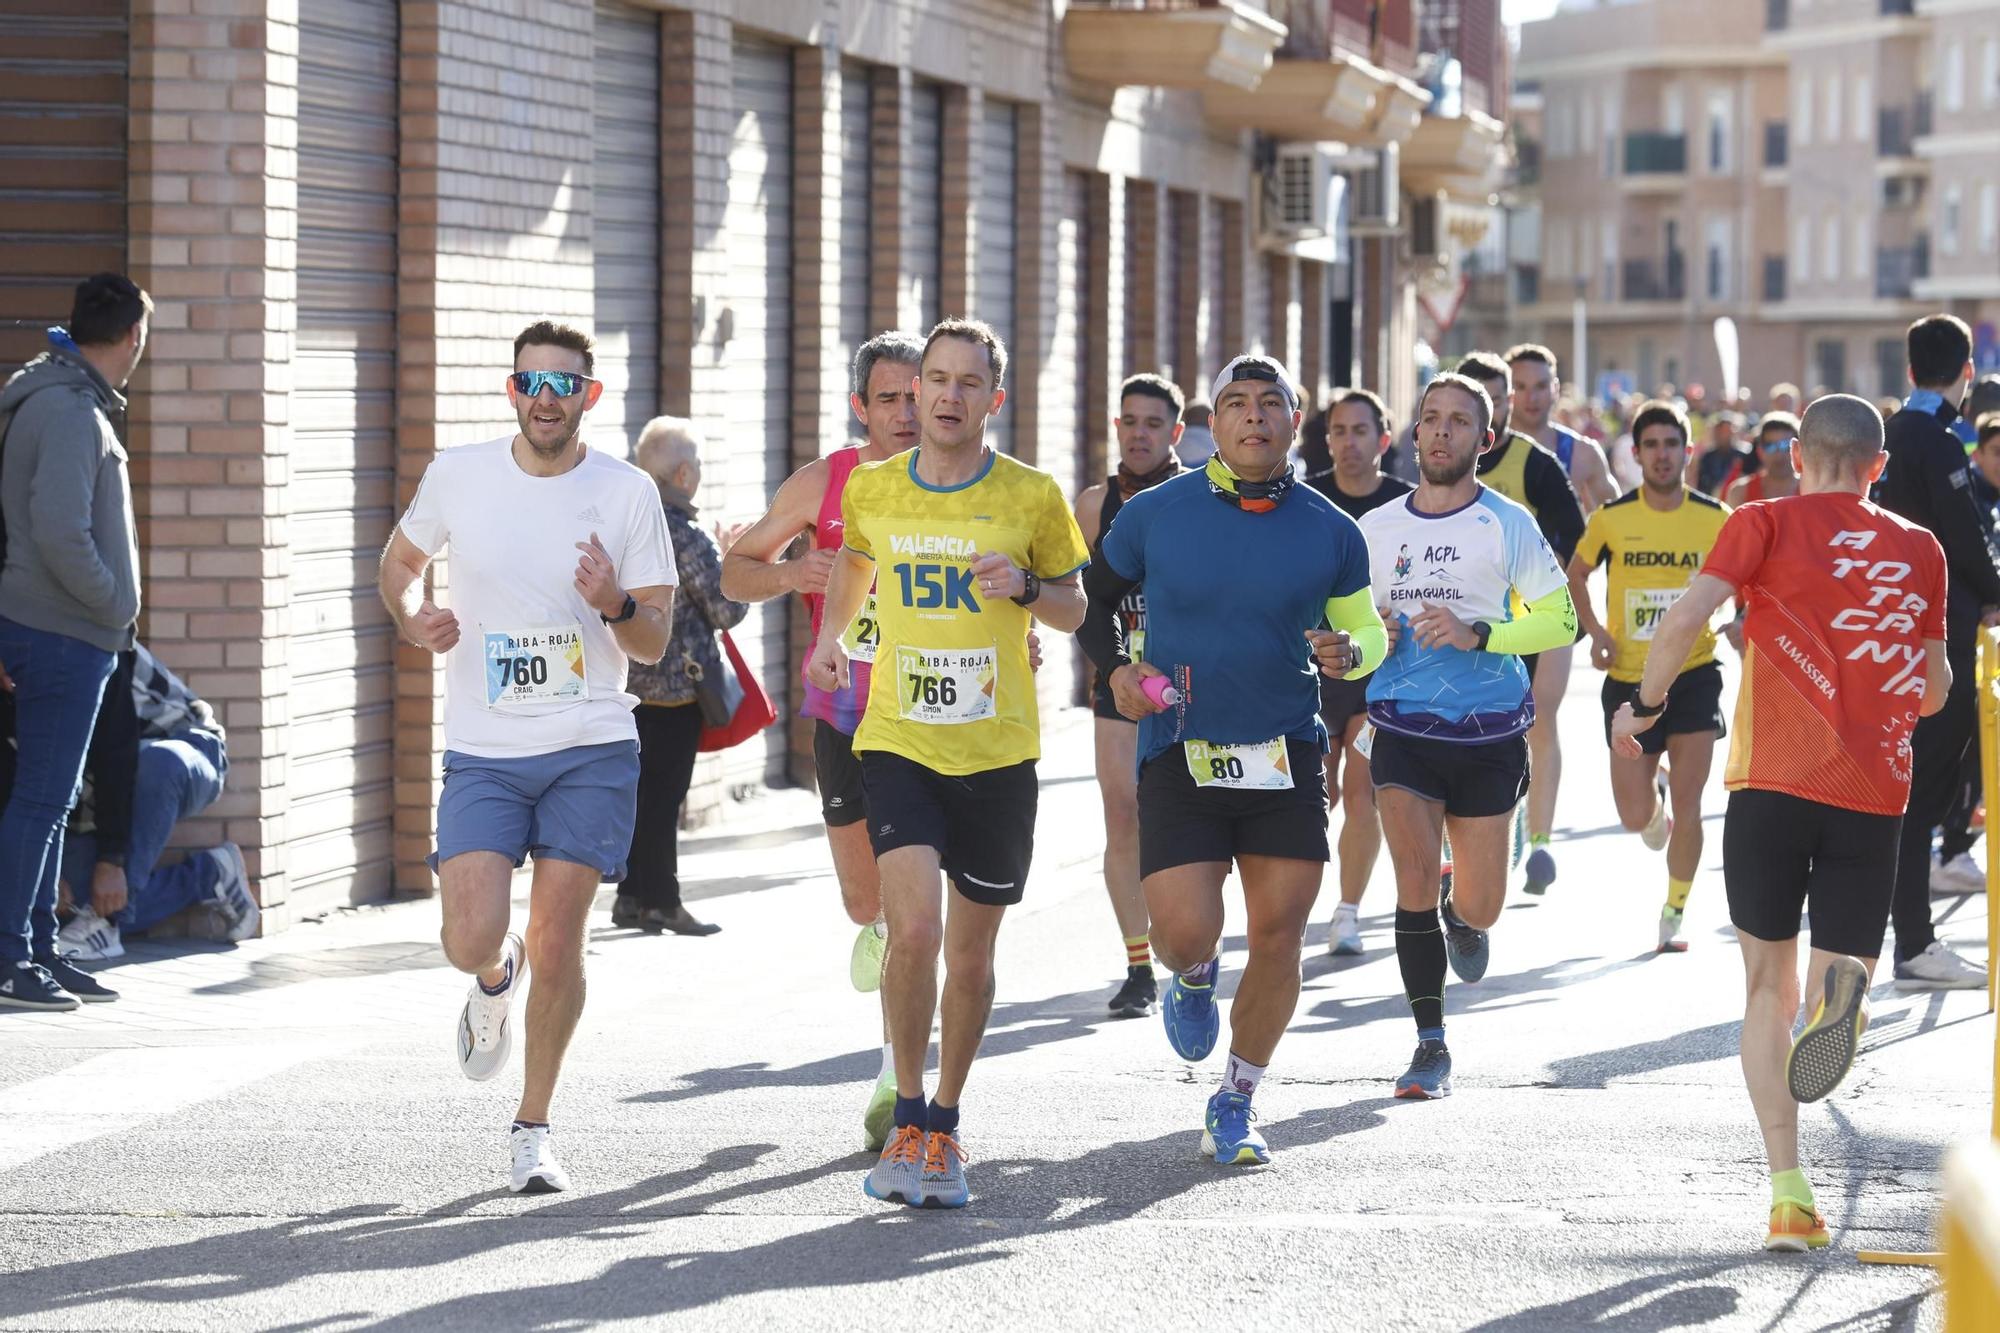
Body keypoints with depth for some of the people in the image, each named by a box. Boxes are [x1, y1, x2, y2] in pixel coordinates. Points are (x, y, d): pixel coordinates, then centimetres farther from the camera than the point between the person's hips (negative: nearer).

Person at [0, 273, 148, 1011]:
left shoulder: (73, 404, 14)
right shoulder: (69, 413, -17)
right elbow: (60, 534, -26)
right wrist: (115, 604, -13)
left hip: (68, 635, 10)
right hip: (64, 636, -10)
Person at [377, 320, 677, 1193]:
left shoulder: (628, 493, -2)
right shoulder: (458, 475, 0)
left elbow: (654, 643, 1)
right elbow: (399, 562, 19)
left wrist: (617, 605, -21)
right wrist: (413, 621, -3)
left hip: (593, 751, -1)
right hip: (483, 752, 1)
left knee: (556, 946, -2)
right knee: (470, 941, -12)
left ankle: (532, 1128, 15)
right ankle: (494, 980, 27)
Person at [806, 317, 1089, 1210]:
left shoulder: (1030, 496, -3)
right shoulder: (871, 489, 2)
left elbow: (1074, 610, 8)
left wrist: (1025, 587, -13)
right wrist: (829, 640, 10)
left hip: (998, 752, 0)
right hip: (898, 742, 0)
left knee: (971, 951, 9)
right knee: (914, 928, -18)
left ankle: (944, 1126, 28)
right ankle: (907, 1119, -1)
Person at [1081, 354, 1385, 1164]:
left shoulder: (1330, 533, 2)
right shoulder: (1155, 515, -1)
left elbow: (1367, 629, 14)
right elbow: (1093, 595, 14)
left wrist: (1348, 654, -9)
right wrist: (1116, 668, -3)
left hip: (1286, 759, 1)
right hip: (1179, 756, -1)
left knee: (1278, 939, -1)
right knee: (1185, 933, -13)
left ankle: (1234, 1107, 19)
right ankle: (1195, 980, 28)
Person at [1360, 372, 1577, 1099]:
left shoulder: (1507, 523, -2)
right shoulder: (1375, 528, 8)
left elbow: (1560, 622, -4)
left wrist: (1477, 633, -18)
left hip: (1487, 736, -1)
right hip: (1401, 730, 2)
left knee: (1478, 908, 5)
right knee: (1415, 882, -12)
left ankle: (1463, 916, 44)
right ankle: (1430, 1046, -2)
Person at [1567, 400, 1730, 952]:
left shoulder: (1715, 518, -4)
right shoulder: (1611, 519, -5)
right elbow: (1576, 574, 11)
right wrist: (1595, 631, -4)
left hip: (1693, 674, -1)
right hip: (1629, 679, 1)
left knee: (1688, 808, -6)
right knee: (1635, 818, 1)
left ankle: (1674, 915, 10)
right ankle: (1654, 787, 38)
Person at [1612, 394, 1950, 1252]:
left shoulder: (1767, 525, 4)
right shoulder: (1920, 549, 13)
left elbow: (1686, 618, -11)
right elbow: (1934, 691, 18)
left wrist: (1645, 704, 5)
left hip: (1772, 783, -1)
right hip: (1874, 795, 1)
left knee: (1769, 988, 11)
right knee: (1839, 974, 7)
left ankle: (1789, 1194, 0)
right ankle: (1841, 988, -33)